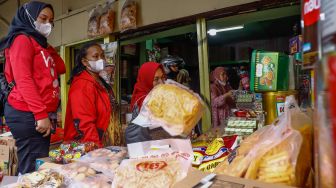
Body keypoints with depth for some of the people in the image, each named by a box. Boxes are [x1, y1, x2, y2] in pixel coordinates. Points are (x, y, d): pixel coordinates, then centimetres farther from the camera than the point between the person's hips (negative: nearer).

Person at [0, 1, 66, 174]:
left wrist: (47, 47, 14)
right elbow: (23, 79, -16)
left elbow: (61, 68, 18)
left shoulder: (39, 44, 23)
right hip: (27, 114, -9)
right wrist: (41, 114, -22)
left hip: (38, 114, 9)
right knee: (34, 170, -8)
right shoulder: (22, 40, -4)